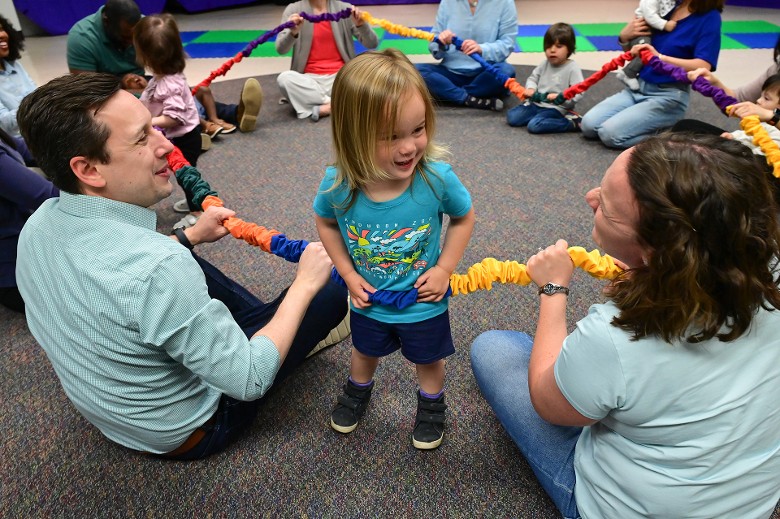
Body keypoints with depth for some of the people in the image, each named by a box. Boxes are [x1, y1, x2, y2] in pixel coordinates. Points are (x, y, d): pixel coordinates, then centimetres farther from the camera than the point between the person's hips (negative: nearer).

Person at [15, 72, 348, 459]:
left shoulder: (40, 223, -13)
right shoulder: (158, 270, -39)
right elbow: (250, 380, -29)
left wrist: (189, 237, 8)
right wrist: (305, 283, -19)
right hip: (185, 432, -6)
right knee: (333, 287, -3)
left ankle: (273, 327, 28)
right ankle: (289, 331, 30)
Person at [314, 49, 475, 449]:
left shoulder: (437, 177, -31)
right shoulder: (337, 185, -28)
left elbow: (464, 217, -10)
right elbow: (326, 223, -5)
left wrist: (444, 269, -16)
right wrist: (349, 274, -11)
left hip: (424, 302, -1)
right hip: (368, 300, 2)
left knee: (428, 359, 26)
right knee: (364, 352, 30)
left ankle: (431, 404, 58)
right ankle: (358, 389, 64)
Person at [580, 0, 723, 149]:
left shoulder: (709, 17, -9)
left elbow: (702, 67, -22)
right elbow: (632, 53, 15)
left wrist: (660, 57, -32)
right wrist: (624, 37, -8)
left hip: (669, 95, -6)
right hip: (638, 86, 6)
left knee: (610, 132, -23)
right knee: (588, 124, -10)